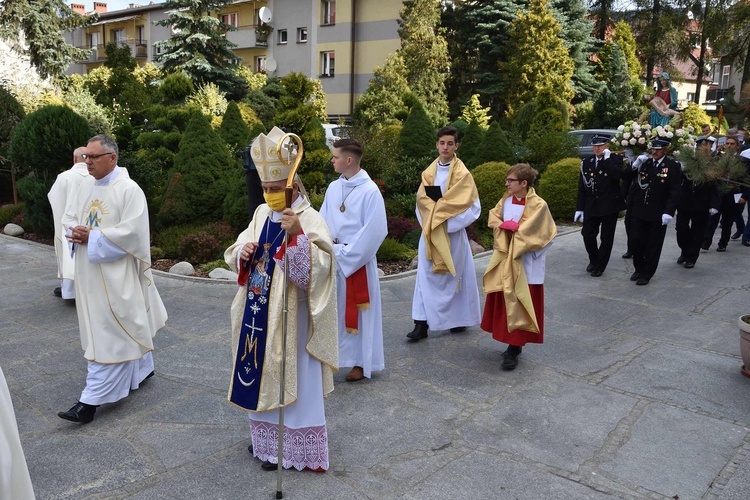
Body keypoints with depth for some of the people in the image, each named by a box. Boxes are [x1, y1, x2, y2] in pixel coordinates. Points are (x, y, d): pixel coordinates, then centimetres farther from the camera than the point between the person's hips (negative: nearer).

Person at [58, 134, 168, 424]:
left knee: (107, 335, -4)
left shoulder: (129, 190, -14)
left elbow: (132, 232, -21)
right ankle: (142, 368, 37)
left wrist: (91, 238, -18)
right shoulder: (85, 186, 9)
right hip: (89, 272, 8)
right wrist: (75, 232, -9)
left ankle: (92, 400, -1)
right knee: (125, 326, 18)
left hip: (115, 273, -8)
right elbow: (69, 217, 14)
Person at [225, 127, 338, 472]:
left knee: (292, 378, 4)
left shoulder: (309, 219, -15)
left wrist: (296, 234, -36)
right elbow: (236, 254, 13)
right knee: (261, 375, 18)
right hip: (258, 314, 7)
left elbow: (315, 270, -25)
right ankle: (266, 440, 37)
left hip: (289, 317, -7)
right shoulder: (261, 214, 6)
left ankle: (299, 451, 21)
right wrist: (242, 252, -10)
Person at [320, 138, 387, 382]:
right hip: (332, 260, 5)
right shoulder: (333, 188, 5)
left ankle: (361, 362, 19)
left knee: (358, 313, 5)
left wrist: (346, 254, -14)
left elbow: (375, 231, -16)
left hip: (358, 261, -5)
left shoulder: (370, 191, -13)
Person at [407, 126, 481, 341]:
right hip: (429, 233, 4)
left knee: (455, 276, 7)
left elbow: (470, 206, -11)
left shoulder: (462, 174, -5)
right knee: (426, 277, 1)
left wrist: (436, 206, -13)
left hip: (452, 232, -4)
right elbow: (422, 199, 3)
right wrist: (442, 206, -15)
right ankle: (421, 324, 3)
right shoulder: (428, 172, 9)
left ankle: (461, 319, 24)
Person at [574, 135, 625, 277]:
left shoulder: (615, 159, -3)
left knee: (606, 238, 4)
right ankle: (593, 260, 27)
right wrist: (580, 208, 5)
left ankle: (600, 266, 17)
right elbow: (582, 187, 8)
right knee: (587, 234, 2)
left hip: (609, 205, -3)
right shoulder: (587, 162, 7)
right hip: (591, 205, 3)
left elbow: (617, 175, -24)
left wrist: (607, 159, -20)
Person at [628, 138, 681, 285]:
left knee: (653, 246, 8)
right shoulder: (644, 163, 6)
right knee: (636, 242, 8)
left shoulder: (673, 166, -7)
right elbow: (635, 184, 11)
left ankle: (646, 274, 20)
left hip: (658, 215, -4)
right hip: (639, 212, 4)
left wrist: (669, 212, -17)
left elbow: (674, 192, -11)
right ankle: (638, 269, 28)